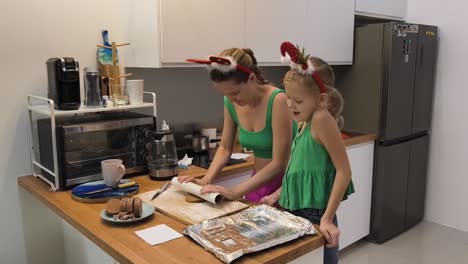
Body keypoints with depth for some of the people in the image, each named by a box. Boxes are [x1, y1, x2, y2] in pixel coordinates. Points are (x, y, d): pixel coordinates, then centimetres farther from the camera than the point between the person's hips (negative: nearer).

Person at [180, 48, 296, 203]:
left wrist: (235, 192, -25)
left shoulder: (277, 100, -24)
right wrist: (206, 180, -7)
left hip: (285, 183, -5)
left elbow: (279, 164, -23)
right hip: (258, 182, 5)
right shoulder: (231, 103, -6)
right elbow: (225, 148, 7)